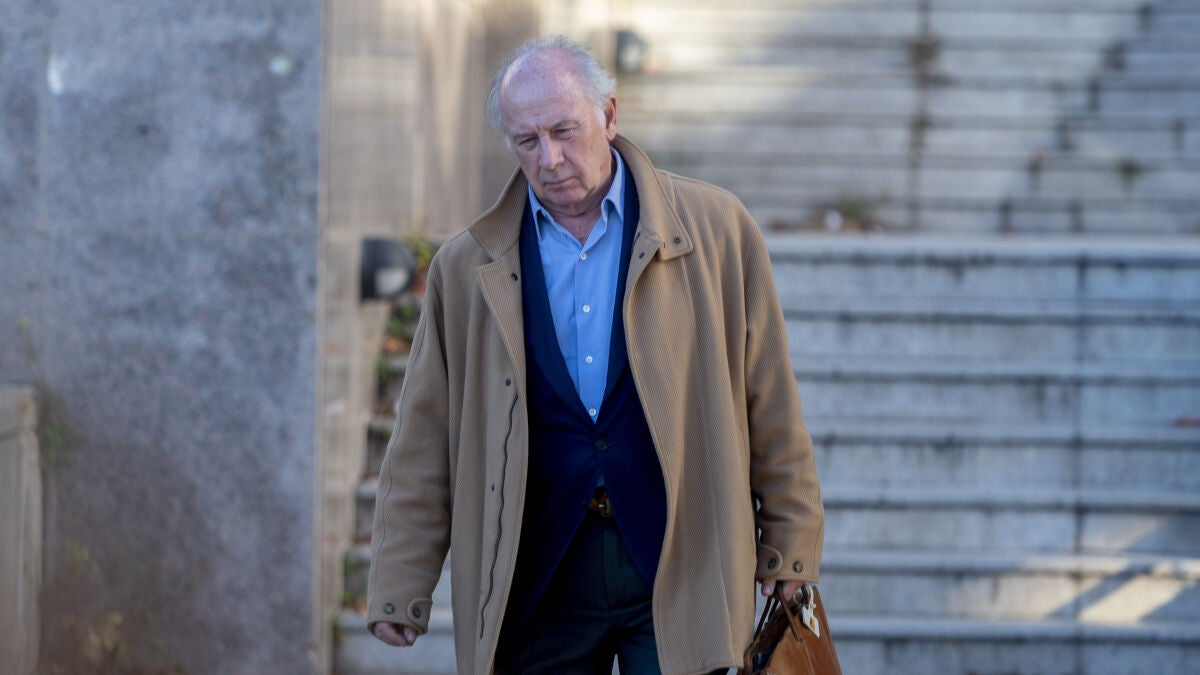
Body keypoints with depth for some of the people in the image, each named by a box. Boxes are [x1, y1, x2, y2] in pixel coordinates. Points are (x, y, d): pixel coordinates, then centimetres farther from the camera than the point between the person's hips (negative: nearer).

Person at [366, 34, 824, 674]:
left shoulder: (714, 229, 3)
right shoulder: (467, 267, 7)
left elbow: (771, 404, 7)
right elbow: (424, 441, 8)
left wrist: (792, 542, 8)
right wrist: (398, 586, 4)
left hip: (676, 567, -1)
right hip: (534, 573, 2)